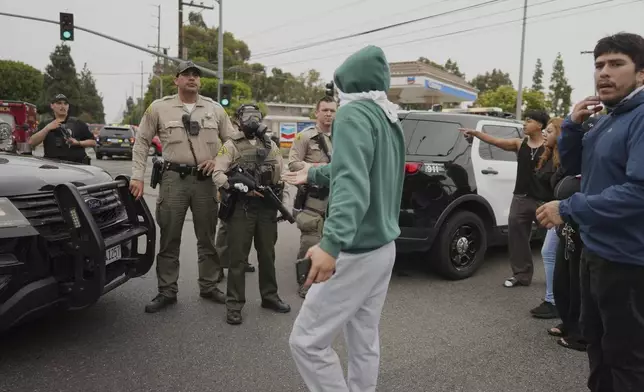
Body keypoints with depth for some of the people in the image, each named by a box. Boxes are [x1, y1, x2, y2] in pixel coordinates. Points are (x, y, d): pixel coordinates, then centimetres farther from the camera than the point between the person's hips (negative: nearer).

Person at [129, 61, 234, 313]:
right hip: (174, 179, -1)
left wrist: (218, 160, -3)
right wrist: (137, 176, 1)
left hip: (206, 180, 2)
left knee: (207, 238, 10)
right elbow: (141, 142, 8)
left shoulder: (215, 109, 9)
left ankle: (209, 287, 24)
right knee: (169, 240, 4)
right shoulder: (159, 108, 5)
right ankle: (167, 292, 15)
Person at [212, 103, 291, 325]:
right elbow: (217, 174, -9)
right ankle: (234, 304, 8)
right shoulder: (231, 146, 0)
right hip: (241, 207, -4)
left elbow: (280, 174, 16)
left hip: (267, 207, 4)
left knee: (267, 255, 13)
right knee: (238, 257, -1)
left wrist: (278, 197, 7)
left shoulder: (271, 145, 14)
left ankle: (270, 297, 27)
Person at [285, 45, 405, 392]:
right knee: (364, 341, 18)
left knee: (307, 341, 1)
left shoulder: (354, 114, -15)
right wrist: (313, 174, 39)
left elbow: (353, 184, -31)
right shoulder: (389, 118, 13)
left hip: (356, 252, -9)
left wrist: (332, 243, -42)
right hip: (383, 247, 10)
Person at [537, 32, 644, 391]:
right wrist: (573, 125, -2)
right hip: (597, 251, 10)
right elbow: (572, 166, 15)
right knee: (597, 340, 24)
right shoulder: (608, 118, 11)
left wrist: (568, 209, -25)